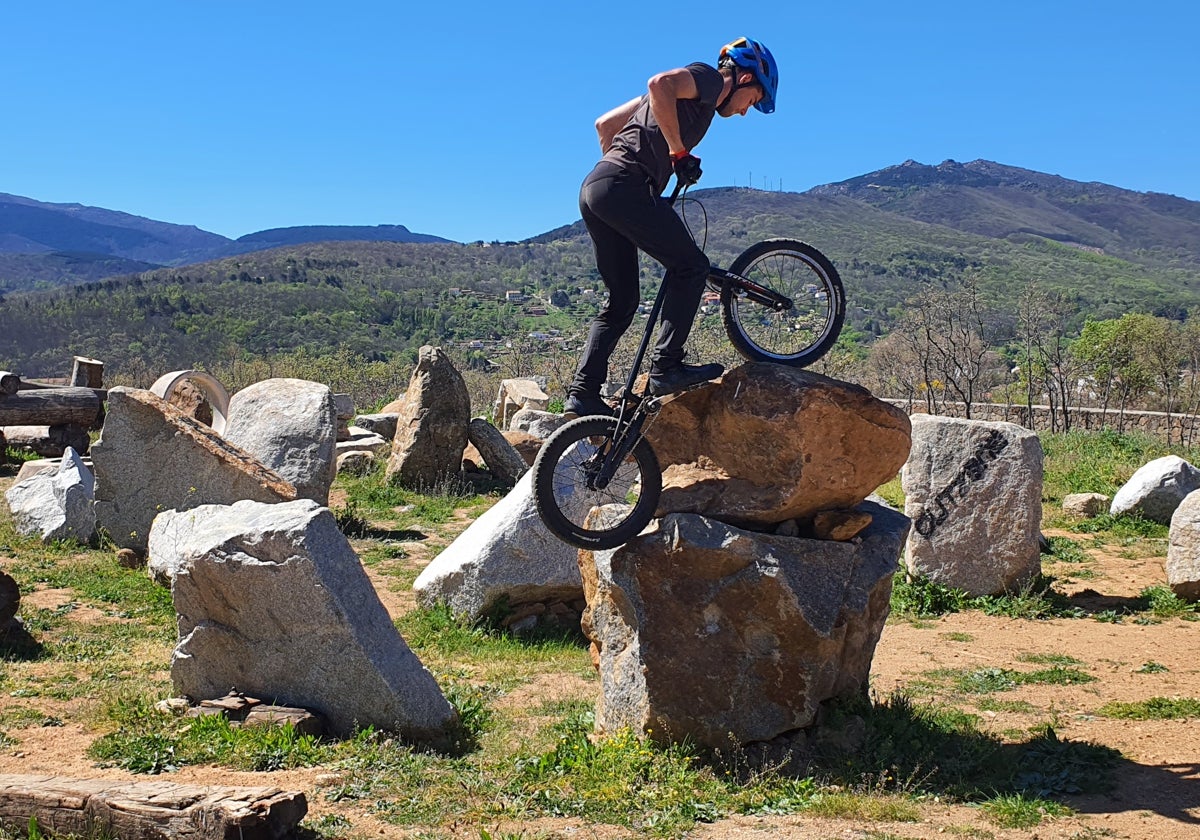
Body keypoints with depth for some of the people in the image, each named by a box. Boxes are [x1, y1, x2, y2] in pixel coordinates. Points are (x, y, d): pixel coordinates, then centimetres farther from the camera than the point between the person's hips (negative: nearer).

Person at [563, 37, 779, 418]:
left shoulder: (692, 91, 30)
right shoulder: (709, 78, 4)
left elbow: (605, 124, 30)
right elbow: (659, 84, -20)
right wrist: (680, 152, -14)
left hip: (595, 190, 9)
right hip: (624, 187, -9)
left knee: (622, 301, 11)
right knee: (691, 265, -3)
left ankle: (582, 393, 8)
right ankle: (666, 366, -7)